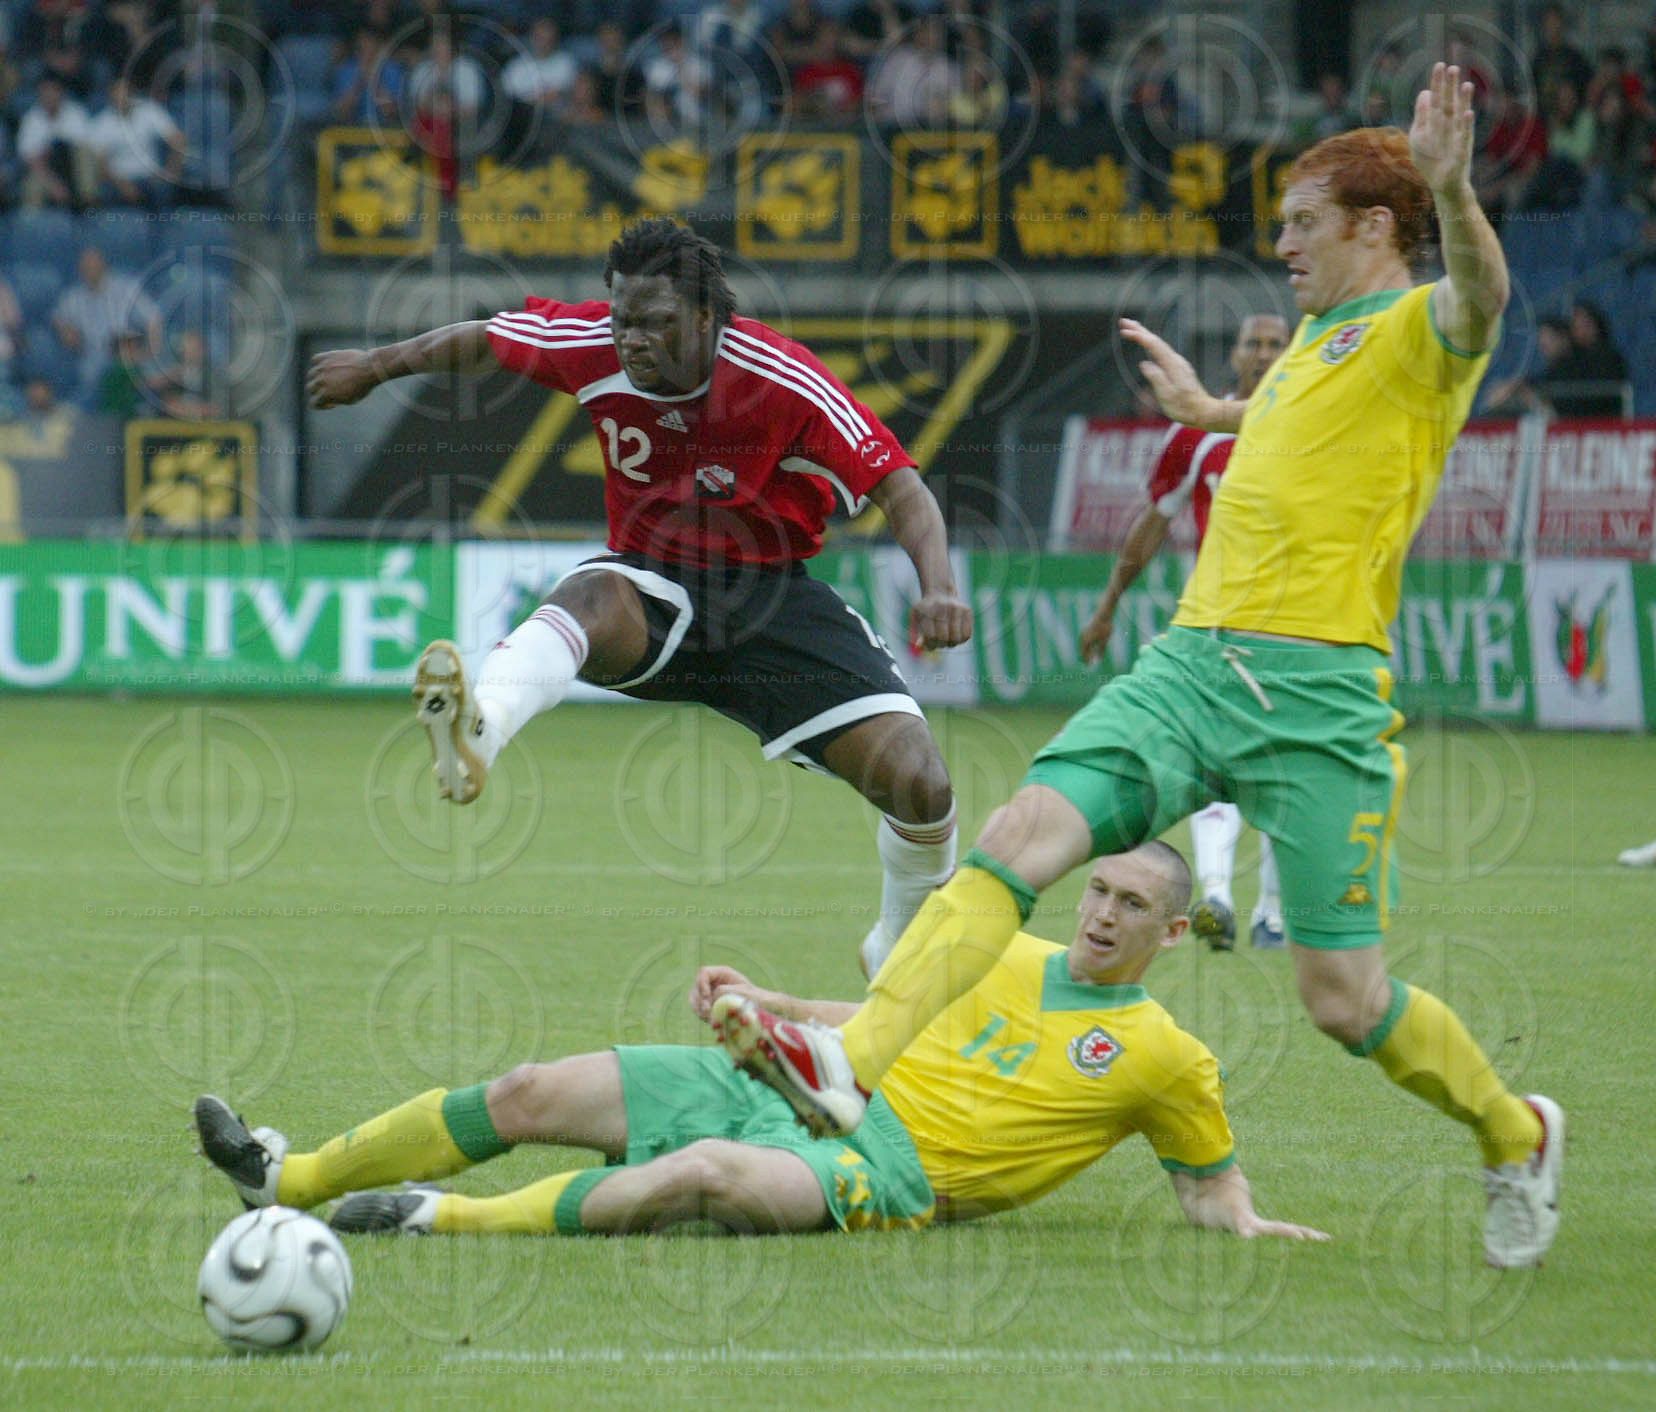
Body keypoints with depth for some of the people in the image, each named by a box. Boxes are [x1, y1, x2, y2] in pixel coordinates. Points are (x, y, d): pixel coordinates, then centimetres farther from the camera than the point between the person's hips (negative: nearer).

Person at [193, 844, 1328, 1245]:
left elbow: (1211, 1181, 10)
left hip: (888, 1168, -6)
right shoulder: (1012, 957, 19)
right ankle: (289, 1178, 7)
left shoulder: (1167, 1060, 4)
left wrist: (1249, 1224, -12)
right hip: (805, 1087, 7)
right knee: (532, 1093, -3)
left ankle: (449, 1221, -36)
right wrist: (764, 1004, 17)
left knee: (710, 1171, -40)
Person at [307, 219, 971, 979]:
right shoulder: (590, 345, -13)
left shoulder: (786, 384, -21)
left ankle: (899, 947, 19)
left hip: (771, 596, -1)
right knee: (587, 600, -38)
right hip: (651, 582, 1)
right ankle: (478, 731, -70)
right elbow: (481, 341, 7)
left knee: (918, 783, -12)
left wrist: (937, 588, -38)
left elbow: (900, 488, -21)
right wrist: (377, 366, 22)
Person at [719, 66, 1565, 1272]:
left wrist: (1453, 193, -47)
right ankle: (851, 1062, -28)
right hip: (1195, 661, 7)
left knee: (1345, 999, -4)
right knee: (1023, 835, -15)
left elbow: (1481, 294, -29)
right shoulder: (1316, 333, 23)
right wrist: (1207, 411, 57)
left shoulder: (1418, 327, -3)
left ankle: (1516, 1135, 23)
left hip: (1322, 692, -7)